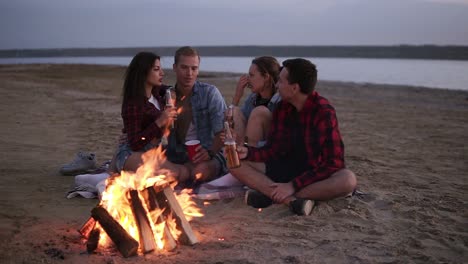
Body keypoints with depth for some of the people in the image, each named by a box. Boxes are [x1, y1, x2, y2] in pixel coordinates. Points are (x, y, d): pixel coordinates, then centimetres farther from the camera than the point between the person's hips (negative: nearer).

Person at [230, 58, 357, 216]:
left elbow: (334, 164, -21)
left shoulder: (323, 112, -16)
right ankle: (292, 200, -33)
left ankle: (269, 194, -35)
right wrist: (248, 152, -17)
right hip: (282, 170, 5)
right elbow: (272, 150, 3)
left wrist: (293, 185, -27)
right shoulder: (282, 108, 0)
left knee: (348, 180, -35)